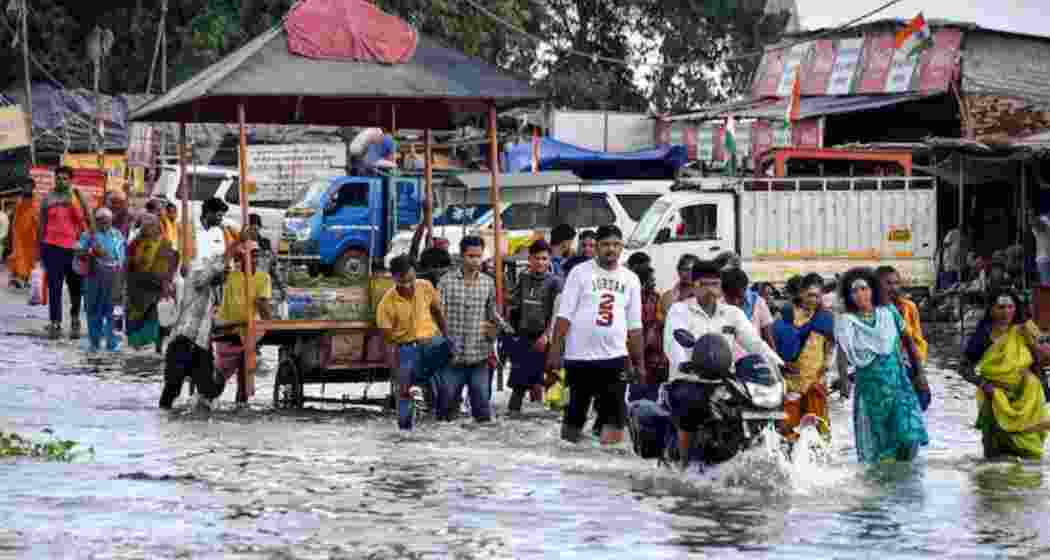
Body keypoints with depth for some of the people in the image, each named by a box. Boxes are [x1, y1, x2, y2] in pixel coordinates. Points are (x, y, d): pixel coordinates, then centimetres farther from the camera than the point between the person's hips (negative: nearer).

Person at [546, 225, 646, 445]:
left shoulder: (630, 279, 11)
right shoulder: (580, 272, 1)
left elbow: (635, 326, 14)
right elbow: (564, 315, -3)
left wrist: (640, 363, 11)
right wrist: (555, 351, -11)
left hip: (615, 356, 2)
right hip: (579, 355, -2)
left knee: (616, 415, -7)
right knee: (576, 410, 5)